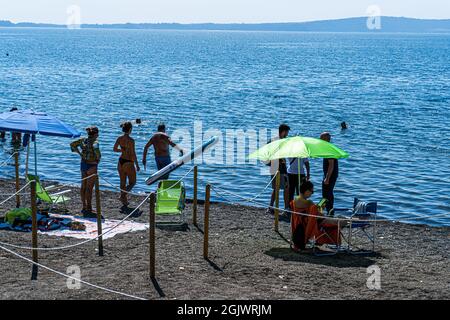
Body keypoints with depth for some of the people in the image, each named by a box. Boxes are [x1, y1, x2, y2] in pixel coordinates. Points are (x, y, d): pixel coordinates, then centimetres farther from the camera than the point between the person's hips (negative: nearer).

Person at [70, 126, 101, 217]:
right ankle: (88, 209, 1)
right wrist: (98, 158, -20)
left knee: (83, 186, 13)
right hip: (91, 166, -8)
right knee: (89, 188, -3)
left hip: (83, 164, 8)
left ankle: (84, 207, 22)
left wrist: (80, 153, 14)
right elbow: (95, 148, -37)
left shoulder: (83, 140, 5)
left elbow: (72, 144, 13)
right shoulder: (94, 141, -16)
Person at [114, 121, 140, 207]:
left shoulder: (119, 138, 0)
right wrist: (137, 165, -11)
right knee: (132, 182, 9)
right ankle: (122, 196, -10)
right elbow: (133, 154, -18)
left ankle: (125, 200, 20)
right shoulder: (131, 140, -18)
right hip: (128, 162, -6)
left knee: (123, 182, 15)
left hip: (121, 161, 6)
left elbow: (115, 149, 10)